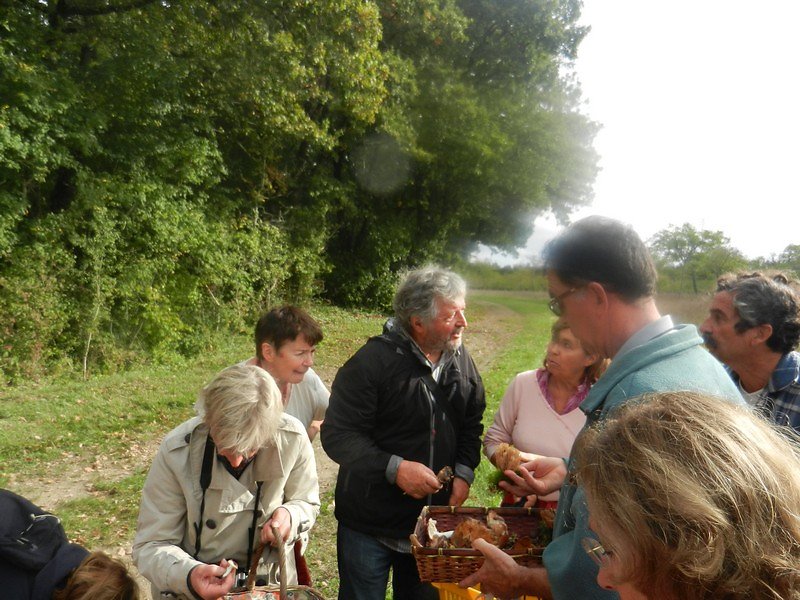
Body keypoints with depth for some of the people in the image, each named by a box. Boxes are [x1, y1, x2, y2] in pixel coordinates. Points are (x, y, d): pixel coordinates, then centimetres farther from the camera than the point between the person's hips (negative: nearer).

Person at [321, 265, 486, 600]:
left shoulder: (461, 361, -1)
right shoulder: (373, 362, -20)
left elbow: (472, 426, 10)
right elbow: (337, 436, -20)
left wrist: (464, 472, -5)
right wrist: (395, 468, -29)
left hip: (432, 521, 5)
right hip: (369, 524, -5)